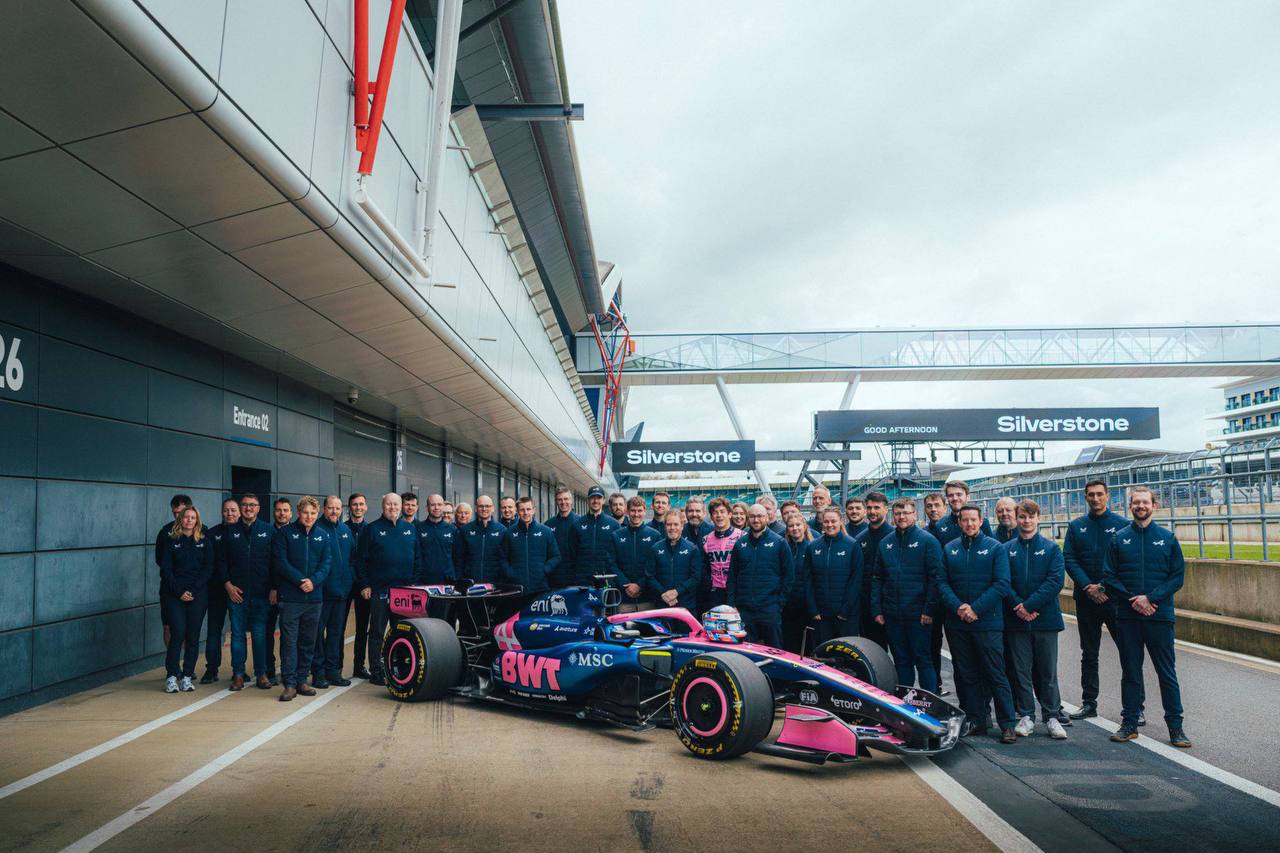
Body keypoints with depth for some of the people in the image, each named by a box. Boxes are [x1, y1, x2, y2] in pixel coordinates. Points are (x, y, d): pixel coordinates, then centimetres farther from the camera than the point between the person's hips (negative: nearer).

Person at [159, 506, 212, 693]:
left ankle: (187, 676, 7)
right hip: (174, 593, -1)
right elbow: (166, 570, 1)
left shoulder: (204, 542, 8)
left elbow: (208, 569, 3)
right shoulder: (170, 541, 5)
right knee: (177, 633, -9)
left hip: (198, 594, 1)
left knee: (193, 635, 1)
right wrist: (179, 592, -10)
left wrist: (193, 590, -9)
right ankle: (171, 676, -1)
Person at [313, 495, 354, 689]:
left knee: (337, 632, 11)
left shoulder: (346, 531, 12)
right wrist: (314, 580, -16)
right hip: (321, 591, -6)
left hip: (342, 590, 6)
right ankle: (318, 673, 6)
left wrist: (351, 579, 10)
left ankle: (333, 671, 18)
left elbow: (353, 556, 18)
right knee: (318, 632, 0)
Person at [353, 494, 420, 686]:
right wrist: (364, 585, -7)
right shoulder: (371, 529, 0)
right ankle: (376, 673, 9)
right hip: (379, 590, -4)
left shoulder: (410, 529, 11)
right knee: (377, 632, 3)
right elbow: (360, 560, -1)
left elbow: (417, 559, 14)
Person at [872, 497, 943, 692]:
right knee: (901, 661, 11)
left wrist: (929, 610, -14)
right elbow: (877, 579, 11)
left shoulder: (927, 541, -5)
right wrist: (877, 609, 4)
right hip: (892, 615, 5)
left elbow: (936, 578, -9)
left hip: (919, 615, -4)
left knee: (923, 660, 1)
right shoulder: (885, 543, 10)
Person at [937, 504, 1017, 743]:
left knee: (996, 674, -3)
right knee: (965, 674, 9)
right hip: (956, 624, 4)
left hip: (988, 622, -3)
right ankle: (974, 721, 19)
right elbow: (942, 582, 4)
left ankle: (1007, 725, 4)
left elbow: (1002, 584, -8)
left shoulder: (996, 548, 0)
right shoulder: (949, 549, 9)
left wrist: (976, 609, -15)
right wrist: (958, 607, -13)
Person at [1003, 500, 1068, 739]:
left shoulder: (1051, 548, 2)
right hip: (1016, 620, 1)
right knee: (1020, 670, 6)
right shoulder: (1007, 549, 5)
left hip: (1045, 619, -1)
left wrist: (1030, 605, -16)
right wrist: (1018, 606, -16)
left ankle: (1052, 717, 15)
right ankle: (1026, 716, 15)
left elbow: (1055, 581, -8)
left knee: (1048, 671, 6)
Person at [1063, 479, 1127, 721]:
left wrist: (1105, 587, -14)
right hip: (1086, 599, 3)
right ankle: (1089, 703, 20)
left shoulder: (1123, 525, 0)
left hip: (1116, 598, -3)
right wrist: (1087, 586, -12)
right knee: (1089, 653, 11)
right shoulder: (1076, 526, 8)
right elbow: (1069, 560, 1)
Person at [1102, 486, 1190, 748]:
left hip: (1160, 616, -1)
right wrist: (1133, 599, -11)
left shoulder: (1167, 538, 3)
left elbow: (1178, 576, 0)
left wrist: (1151, 598, -13)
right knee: (1130, 672, 8)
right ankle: (1129, 724, 17)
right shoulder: (1119, 538, 5)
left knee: (1167, 672, 3)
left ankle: (1175, 727, 12)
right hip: (1127, 616, 1)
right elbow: (1109, 578, 3)